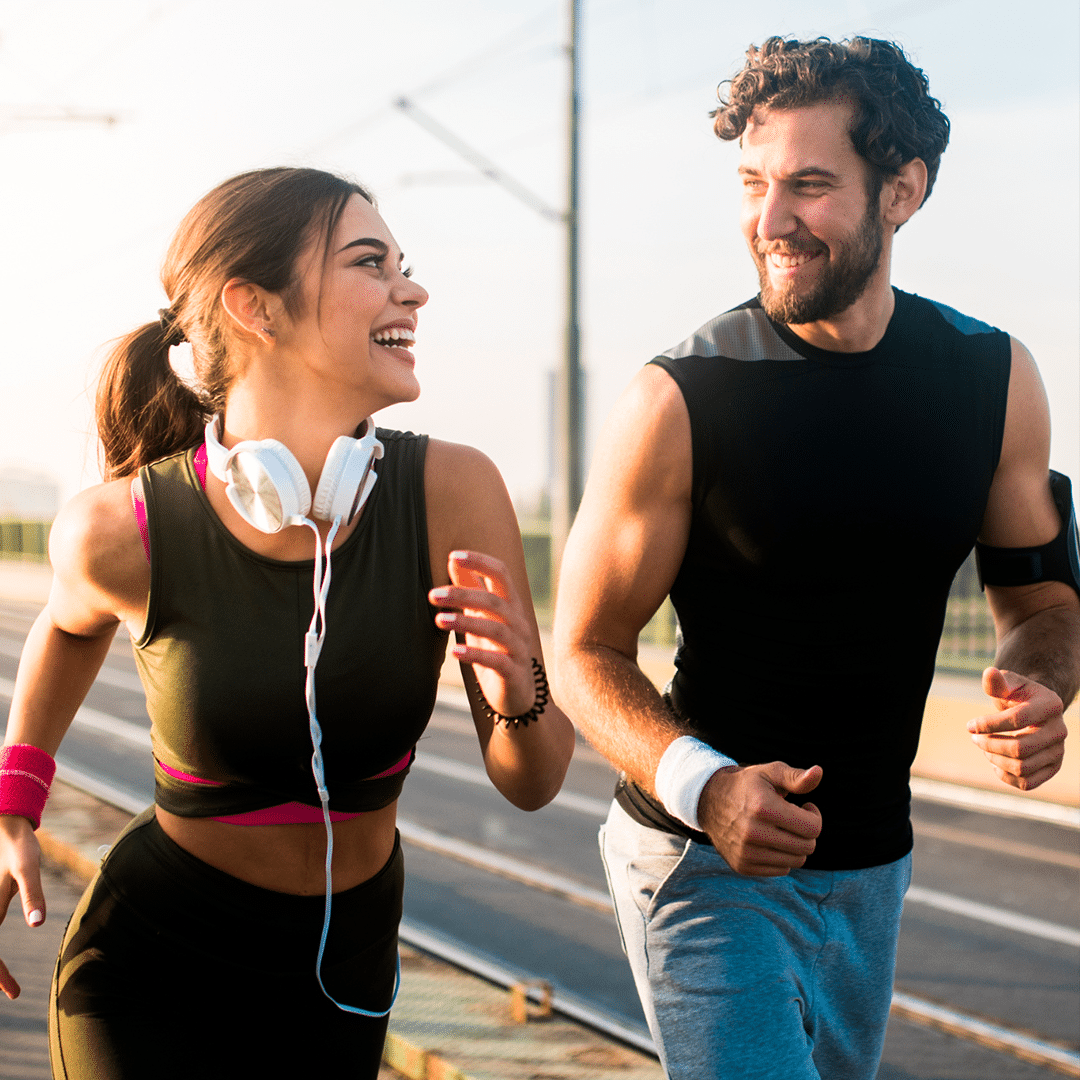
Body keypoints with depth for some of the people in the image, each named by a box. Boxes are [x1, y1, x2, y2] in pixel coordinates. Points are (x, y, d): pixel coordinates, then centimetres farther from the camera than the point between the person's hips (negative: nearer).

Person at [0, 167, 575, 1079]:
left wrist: (518, 695, -29)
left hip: (343, 971, 3)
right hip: (154, 969, -3)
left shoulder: (454, 492, -18)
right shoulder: (119, 531, -20)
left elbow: (530, 784, -9)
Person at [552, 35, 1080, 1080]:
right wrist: (701, 786, -29)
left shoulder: (996, 379, -3)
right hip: (705, 861, -5)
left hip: (873, 865, 5)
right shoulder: (676, 400, -16)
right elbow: (586, 652, -11)